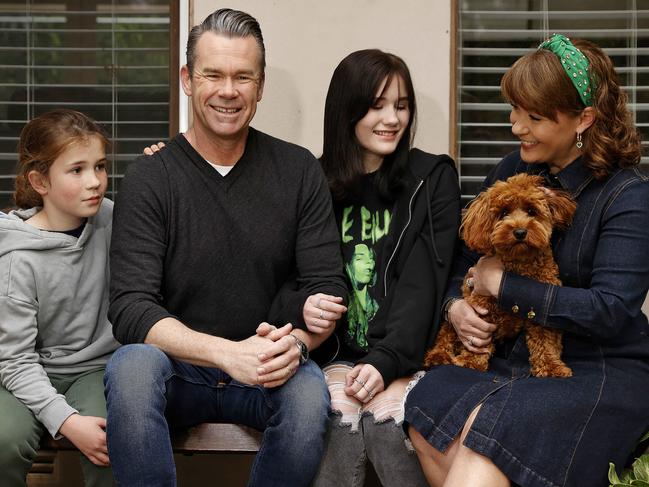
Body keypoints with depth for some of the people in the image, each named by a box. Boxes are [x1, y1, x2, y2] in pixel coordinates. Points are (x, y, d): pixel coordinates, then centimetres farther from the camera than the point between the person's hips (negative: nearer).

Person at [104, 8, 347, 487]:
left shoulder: (299, 170, 2)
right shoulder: (148, 178, -4)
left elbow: (327, 287, 1)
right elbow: (130, 309, -13)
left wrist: (297, 344, -23)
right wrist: (226, 353, -29)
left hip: (268, 373, 1)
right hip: (177, 369, -1)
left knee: (309, 393, -32)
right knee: (131, 367, -34)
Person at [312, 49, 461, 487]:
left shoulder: (433, 178, 4)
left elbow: (423, 283, -6)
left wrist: (385, 362, -18)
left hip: (405, 354, -1)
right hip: (337, 355, 1)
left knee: (387, 412, -28)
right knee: (338, 412, -28)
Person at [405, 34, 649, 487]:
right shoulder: (511, 171, 9)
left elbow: (610, 312, -17)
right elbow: (466, 259, 17)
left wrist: (504, 284, -14)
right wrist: (456, 305, -7)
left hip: (601, 369, -5)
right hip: (511, 354, 5)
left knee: (484, 431, -31)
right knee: (427, 415, -25)